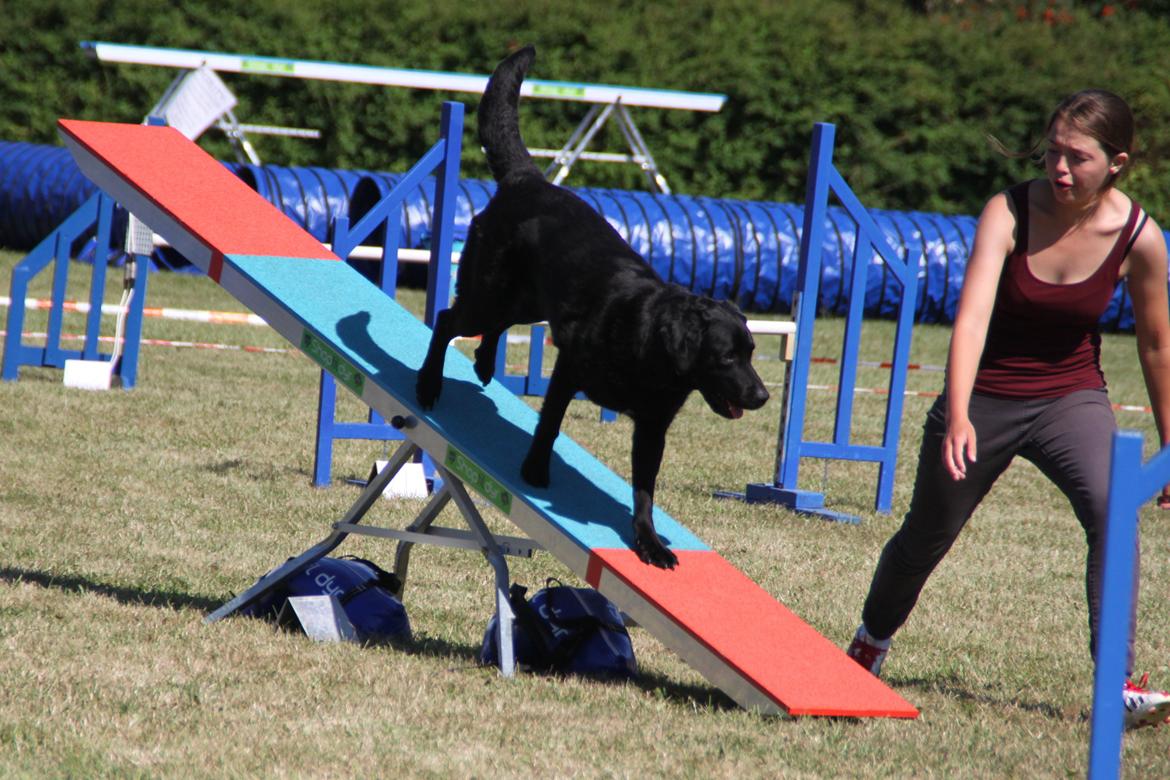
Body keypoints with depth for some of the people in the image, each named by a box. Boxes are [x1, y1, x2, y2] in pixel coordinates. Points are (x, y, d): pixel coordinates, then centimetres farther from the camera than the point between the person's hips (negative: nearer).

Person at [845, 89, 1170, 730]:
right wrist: (958, 415, -48)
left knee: (1112, 509, -26)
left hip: (1071, 396, 1)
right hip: (986, 394, 0)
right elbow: (972, 315, -34)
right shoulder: (1010, 213, -21)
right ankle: (871, 641, 45)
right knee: (928, 533, 14)